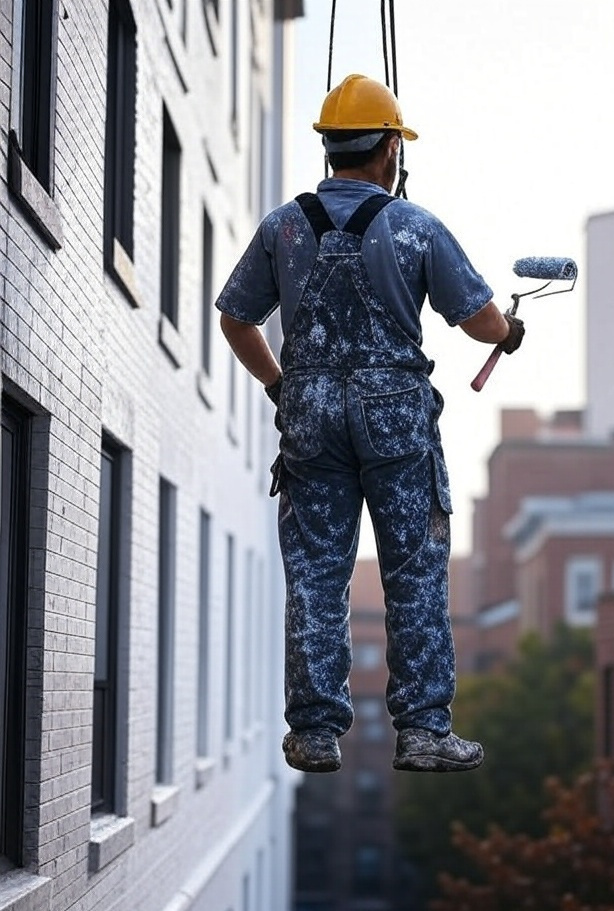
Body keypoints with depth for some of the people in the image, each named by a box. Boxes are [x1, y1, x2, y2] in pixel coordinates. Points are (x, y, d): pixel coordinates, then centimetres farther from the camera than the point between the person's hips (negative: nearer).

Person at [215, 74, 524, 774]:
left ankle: (315, 733, 9)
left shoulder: (283, 228, 3)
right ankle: (423, 729, 4)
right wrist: (511, 333, 22)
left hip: (309, 410, 2)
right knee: (415, 575, 4)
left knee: (314, 576, 7)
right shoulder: (417, 227, -4)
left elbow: (236, 321, 12)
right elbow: (483, 323, -1)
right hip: (396, 409, -2)